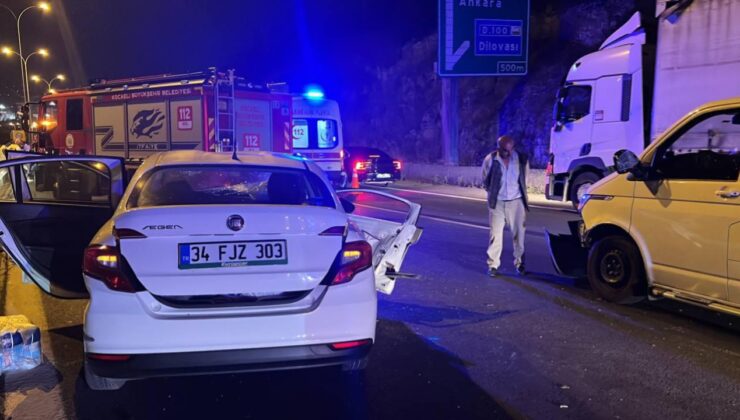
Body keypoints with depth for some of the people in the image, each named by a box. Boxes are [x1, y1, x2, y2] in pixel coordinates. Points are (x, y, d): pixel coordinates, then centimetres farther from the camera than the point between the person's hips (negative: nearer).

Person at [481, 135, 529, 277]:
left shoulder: (521, 159, -7)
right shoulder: (490, 159, -11)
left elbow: (524, 179, 10)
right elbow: (485, 181, 5)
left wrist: (521, 194, 13)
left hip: (516, 202, 1)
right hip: (497, 203, -1)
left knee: (519, 233, 6)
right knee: (495, 233, 0)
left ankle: (519, 262, 20)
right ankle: (493, 264, 8)